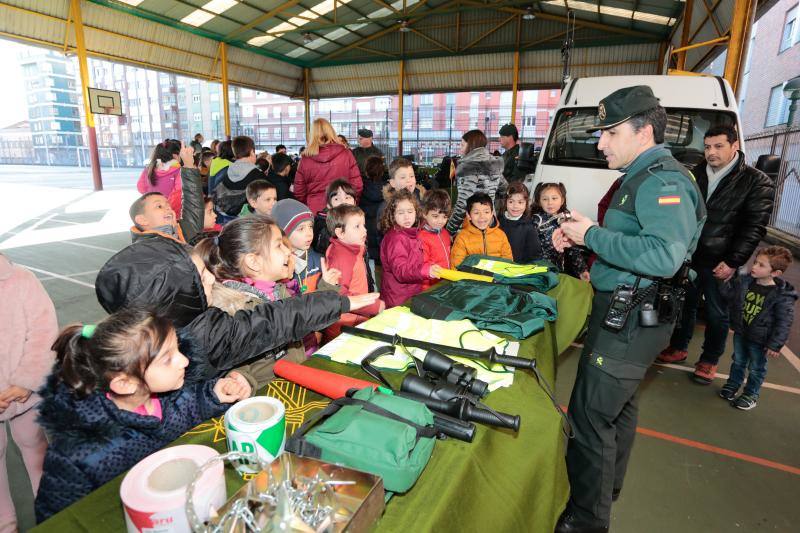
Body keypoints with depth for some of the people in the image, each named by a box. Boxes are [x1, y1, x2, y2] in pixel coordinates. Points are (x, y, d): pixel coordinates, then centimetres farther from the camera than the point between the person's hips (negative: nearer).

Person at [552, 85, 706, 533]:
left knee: (591, 415, -4)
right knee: (619, 405, 23)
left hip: (629, 321, -11)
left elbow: (664, 257, -33)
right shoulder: (644, 177, 14)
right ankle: (607, 485, 43)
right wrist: (577, 237, 4)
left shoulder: (663, 181, -19)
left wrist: (593, 234, -24)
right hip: (628, 314, 11)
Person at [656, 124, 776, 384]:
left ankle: (709, 360, 25)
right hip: (688, 256, 4)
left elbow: (754, 227, -8)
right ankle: (678, 347, 33)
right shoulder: (696, 174, 7)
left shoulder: (757, 182, -5)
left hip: (719, 263, -4)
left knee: (717, 313, 8)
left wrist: (732, 262, -14)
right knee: (685, 304, 16)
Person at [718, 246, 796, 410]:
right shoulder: (743, 282, -10)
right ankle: (733, 385, 41)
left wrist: (775, 344, -17)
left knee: (756, 369, 14)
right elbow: (725, 294, 4)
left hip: (759, 340, -4)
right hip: (740, 332, 4)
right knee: (738, 361, 23)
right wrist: (729, 280, -11)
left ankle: (750, 395, 33)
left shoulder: (783, 296, -21)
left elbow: (784, 323, -17)